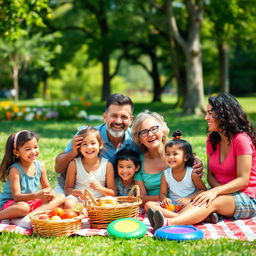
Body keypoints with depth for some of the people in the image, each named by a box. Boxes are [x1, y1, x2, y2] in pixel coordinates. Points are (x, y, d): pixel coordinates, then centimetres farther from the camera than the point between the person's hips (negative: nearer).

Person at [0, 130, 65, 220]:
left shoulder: (40, 166, 0)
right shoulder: (15, 170, -17)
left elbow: (46, 187, 11)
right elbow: (16, 196, -22)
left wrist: (49, 193, -15)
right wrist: (37, 195, -37)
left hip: (32, 202, 7)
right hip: (10, 204, -7)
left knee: (61, 197, -8)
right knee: (23, 207, -41)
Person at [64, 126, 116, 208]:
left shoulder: (107, 165, -2)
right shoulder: (74, 164, -2)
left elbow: (113, 193, 1)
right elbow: (68, 188, 4)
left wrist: (101, 189, -20)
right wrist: (79, 192, -18)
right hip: (78, 199, -1)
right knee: (68, 204, -34)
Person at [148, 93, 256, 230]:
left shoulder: (241, 139, -12)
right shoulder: (212, 139, 9)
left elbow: (243, 180, -16)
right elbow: (210, 175, 8)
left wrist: (216, 191, -29)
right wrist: (220, 189, -14)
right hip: (225, 195, 6)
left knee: (212, 202, -35)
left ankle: (168, 223, -58)